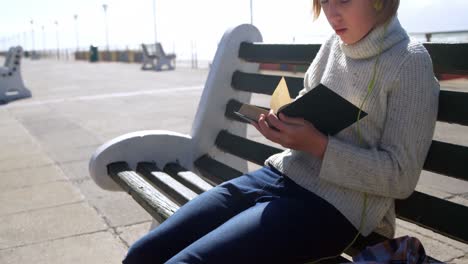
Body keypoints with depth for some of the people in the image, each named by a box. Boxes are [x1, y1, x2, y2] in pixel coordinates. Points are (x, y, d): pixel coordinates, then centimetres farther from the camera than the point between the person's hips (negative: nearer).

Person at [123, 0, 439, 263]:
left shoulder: (410, 63, -7)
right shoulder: (333, 45, 11)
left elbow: (401, 176, -10)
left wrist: (318, 145, -20)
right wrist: (284, 125, -3)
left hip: (331, 204, -6)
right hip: (278, 176, 7)